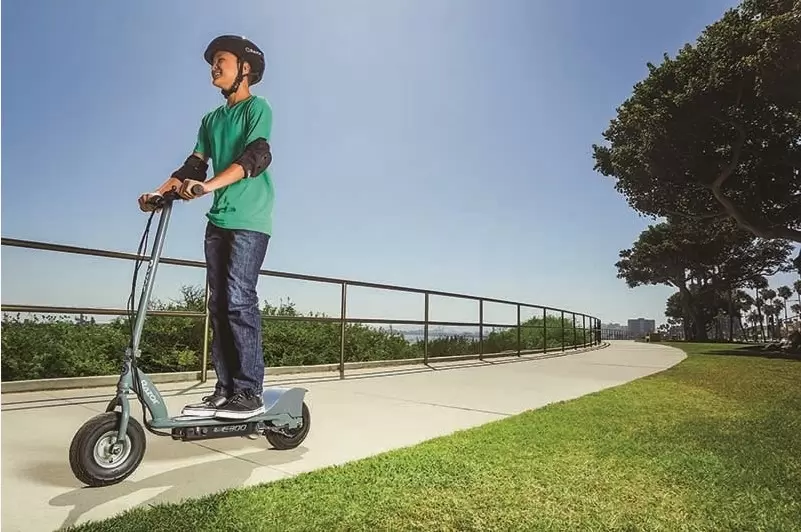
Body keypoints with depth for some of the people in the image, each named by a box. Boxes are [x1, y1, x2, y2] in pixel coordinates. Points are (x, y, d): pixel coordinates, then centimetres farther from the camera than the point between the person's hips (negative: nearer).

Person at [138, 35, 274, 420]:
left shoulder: (257, 108, 1)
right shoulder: (211, 119, 22)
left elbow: (256, 157, -15)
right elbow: (194, 165, 17)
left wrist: (208, 185, -26)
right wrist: (160, 192, 2)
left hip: (249, 221, -7)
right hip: (218, 221, 7)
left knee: (239, 299, -15)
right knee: (219, 303, 2)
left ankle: (250, 391, -10)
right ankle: (225, 388, 7)